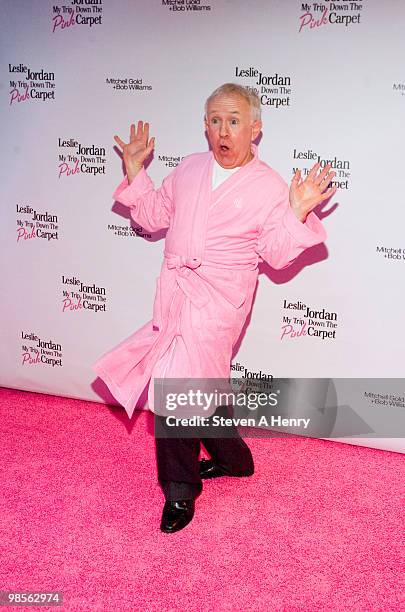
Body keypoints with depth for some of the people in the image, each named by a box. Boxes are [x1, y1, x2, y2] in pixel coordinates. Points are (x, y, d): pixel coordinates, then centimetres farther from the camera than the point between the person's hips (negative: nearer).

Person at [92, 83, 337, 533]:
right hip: (176, 289, 6)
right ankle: (233, 459, 39)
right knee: (200, 383, 15)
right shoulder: (190, 168, 11)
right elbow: (155, 217, 16)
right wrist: (135, 172, 7)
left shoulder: (270, 187, -4)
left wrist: (297, 213, -21)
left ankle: (181, 492, 9)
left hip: (218, 297, -6)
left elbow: (277, 255, -7)